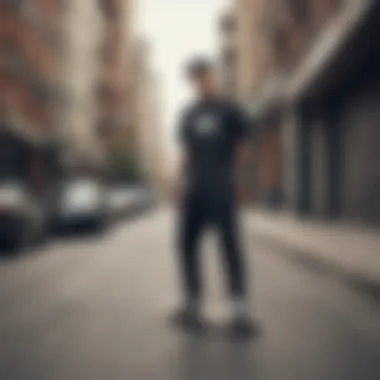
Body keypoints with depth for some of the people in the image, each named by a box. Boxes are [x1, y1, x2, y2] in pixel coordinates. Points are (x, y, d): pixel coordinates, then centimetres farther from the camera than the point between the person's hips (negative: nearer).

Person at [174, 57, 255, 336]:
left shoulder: (229, 110, 5)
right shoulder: (189, 115, 16)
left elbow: (242, 145, 8)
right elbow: (187, 152, 17)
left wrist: (228, 172, 4)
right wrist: (185, 179, 9)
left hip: (222, 190, -5)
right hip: (194, 190, 5)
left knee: (230, 246, -8)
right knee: (187, 243, 4)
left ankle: (241, 310, -6)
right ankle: (193, 305, 15)